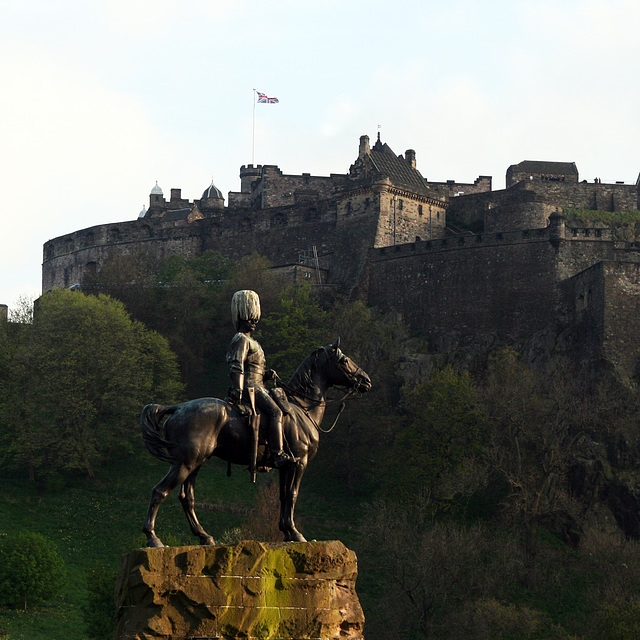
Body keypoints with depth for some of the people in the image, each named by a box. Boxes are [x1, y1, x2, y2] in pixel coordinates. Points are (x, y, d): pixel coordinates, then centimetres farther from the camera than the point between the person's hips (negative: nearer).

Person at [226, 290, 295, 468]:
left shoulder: (250, 340, 25)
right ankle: (278, 455, -31)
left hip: (257, 386, 11)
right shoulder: (241, 340, -7)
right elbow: (237, 366, -19)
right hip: (249, 386, -11)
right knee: (275, 412, -23)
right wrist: (238, 390, -28)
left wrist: (267, 374, 12)